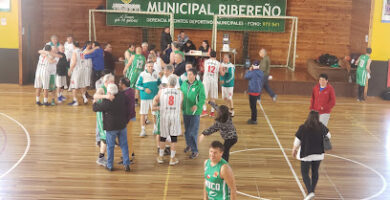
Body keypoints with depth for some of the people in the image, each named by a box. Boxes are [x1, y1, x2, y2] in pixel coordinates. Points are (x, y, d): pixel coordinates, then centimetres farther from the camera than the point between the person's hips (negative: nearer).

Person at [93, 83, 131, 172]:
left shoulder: (107, 102, -22)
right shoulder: (122, 97, -8)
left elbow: (95, 108, -8)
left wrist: (95, 101, 12)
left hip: (111, 127, -4)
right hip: (122, 125, 4)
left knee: (110, 146, 9)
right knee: (124, 145, 11)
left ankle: (110, 165, 18)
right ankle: (126, 164, 12)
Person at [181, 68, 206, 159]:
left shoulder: (199, 85, -12)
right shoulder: (184, 84, 4)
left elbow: (203, 98, -17)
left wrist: (197, 105, -32)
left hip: (195, 112, -5)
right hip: (185, 111, 5)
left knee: (193, 132, -6)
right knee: (186, 131, 17)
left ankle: (195, 151, 5)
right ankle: (189, 145, 40)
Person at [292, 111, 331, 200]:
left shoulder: (303, 128, -14)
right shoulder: (322, 127, -6)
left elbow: (297, 141, -6)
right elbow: (328, 136, 11)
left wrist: (294, 150, 12)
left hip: (306, 155, -3)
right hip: (318, 154, 3)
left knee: (305, 173, 6)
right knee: (315, 172, 20)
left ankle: (310, 192, -8)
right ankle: (312, 190, 29)